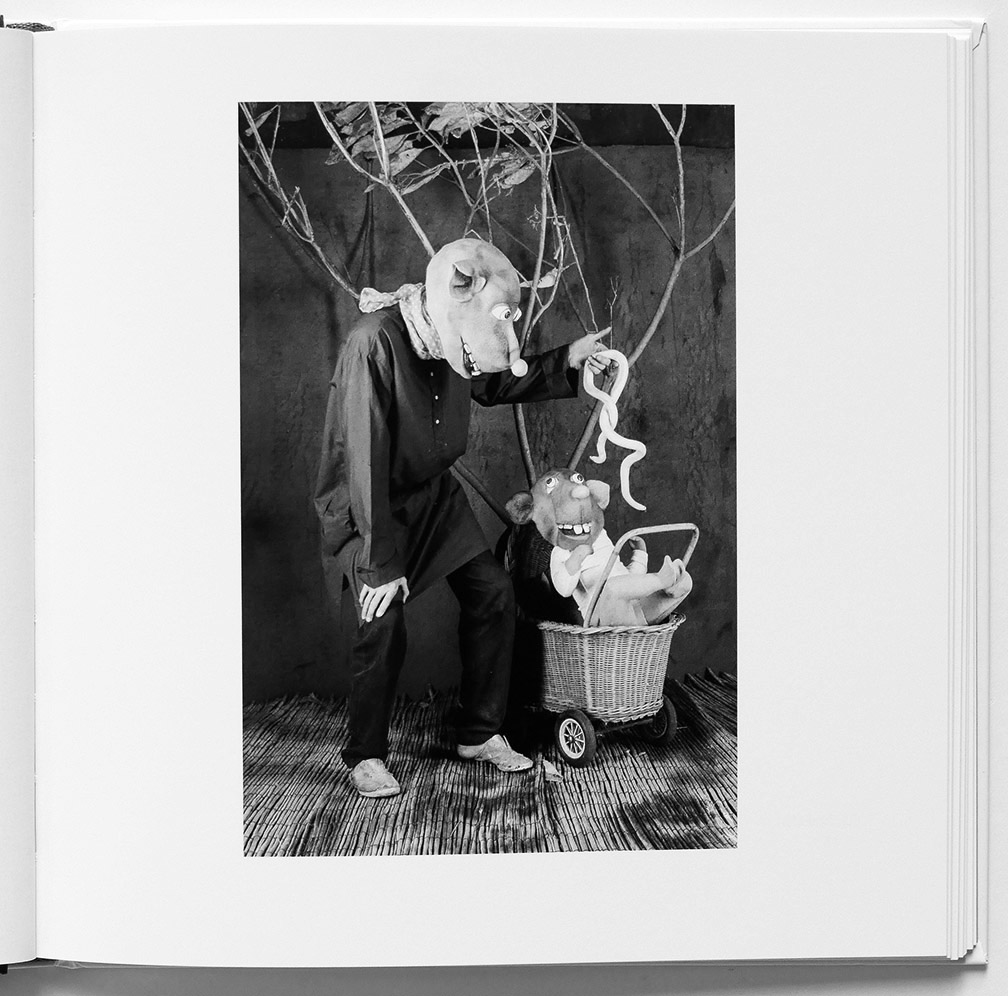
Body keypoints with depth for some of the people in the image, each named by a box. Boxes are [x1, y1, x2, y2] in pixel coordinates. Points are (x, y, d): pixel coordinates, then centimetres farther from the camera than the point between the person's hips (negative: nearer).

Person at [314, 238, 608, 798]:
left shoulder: (453, 341, -10)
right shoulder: (376, 342, -31)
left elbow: (494, 385, 14)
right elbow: (367, 461, -31)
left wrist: (566, 362, 1)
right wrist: (381, 564, -29)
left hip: (432, 491, 7)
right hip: (366, 504, -7)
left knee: (492, 590, 0)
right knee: (384, 621, -17)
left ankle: (480, 732, 16)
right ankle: (366, 756, 5)